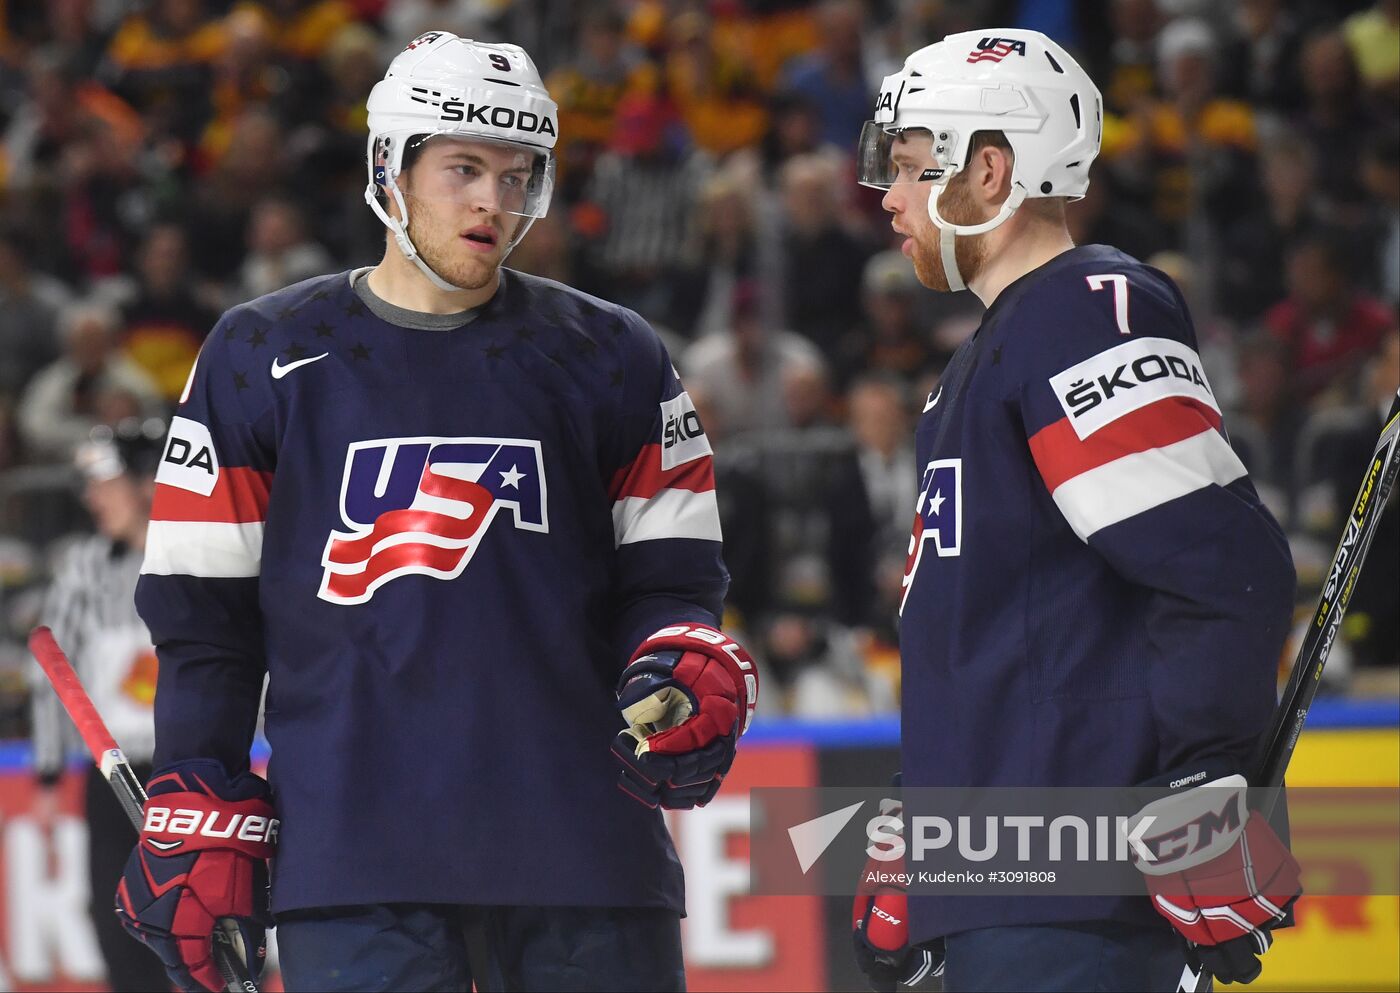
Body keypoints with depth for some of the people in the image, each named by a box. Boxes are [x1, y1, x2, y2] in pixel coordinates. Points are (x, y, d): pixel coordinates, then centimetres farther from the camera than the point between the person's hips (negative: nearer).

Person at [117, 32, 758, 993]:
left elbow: (668, 575, 12)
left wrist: (680, 667, -11)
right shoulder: (263, 358, 8)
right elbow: (203, 612, 7)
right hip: (351, 854, -1)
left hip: (581, 834, 2)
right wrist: (198, 825, 1)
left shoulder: (612, 360, 11)